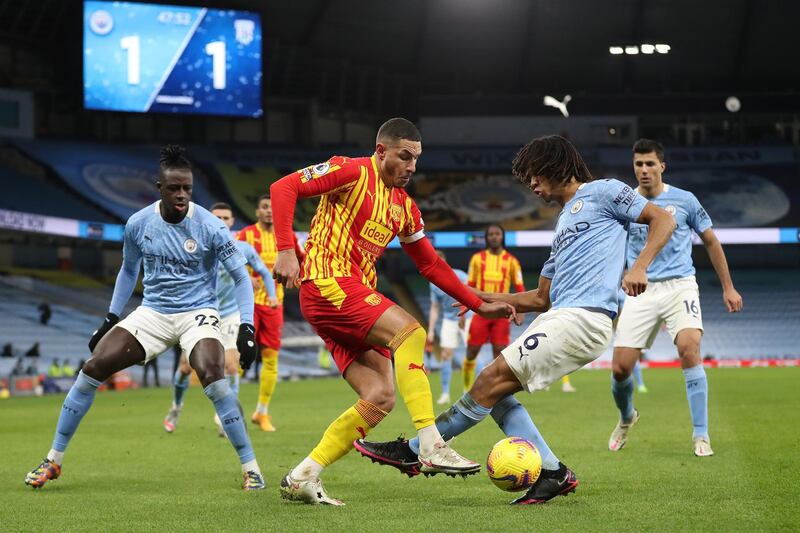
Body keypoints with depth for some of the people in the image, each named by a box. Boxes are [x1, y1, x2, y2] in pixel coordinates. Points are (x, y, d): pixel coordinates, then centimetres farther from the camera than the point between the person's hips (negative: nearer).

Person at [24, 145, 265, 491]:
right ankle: (53, 460, 2)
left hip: (197, 313, -3)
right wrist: (110, 320, 12)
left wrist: (247, 327, -18)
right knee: (93, 367, -12)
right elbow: (129, 269, 16)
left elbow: (240, 276, -7)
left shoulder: (210, 226, -14)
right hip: (152, 313, 4)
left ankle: (250, 467, -17)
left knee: (211, 374, -32)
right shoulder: (138, 224, -3)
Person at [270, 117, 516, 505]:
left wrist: (479, 305, 19)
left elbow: (430, 264, 24)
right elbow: (283, 188, -10)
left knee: (381, 397, -4)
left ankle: (303, 477, 0)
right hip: (327, 282, -9)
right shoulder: (353, 172, -4)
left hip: (356, 293, 9)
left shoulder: (405, 206, 19)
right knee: (409, 331, -25)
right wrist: (286, 250, -20)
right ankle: (430, 447, -29)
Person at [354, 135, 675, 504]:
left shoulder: (602, 193, 4)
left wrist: (639, 267, -17)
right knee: (495, 392, 1)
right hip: (559, 317, 10)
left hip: (582, 319, -10)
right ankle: (551, 473, 1)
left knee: (491, 380, -12)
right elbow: (541, 298, 29)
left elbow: (662, 220, -3)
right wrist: (485, 299, 22)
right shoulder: (564, 223, 29)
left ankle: (413, 453, -5)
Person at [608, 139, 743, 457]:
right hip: (640, 291, 2)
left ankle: (701, 436, -18)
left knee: (689, 350, -26)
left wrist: (728, 287, 12)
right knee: (620, 368, -6)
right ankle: (626, 417, 29)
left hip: (679, 285, -2)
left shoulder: (684, 200, 3)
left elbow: (711, 242, 13)